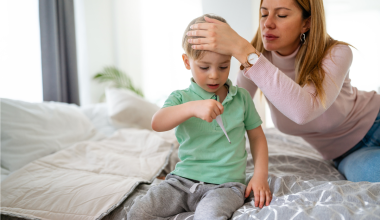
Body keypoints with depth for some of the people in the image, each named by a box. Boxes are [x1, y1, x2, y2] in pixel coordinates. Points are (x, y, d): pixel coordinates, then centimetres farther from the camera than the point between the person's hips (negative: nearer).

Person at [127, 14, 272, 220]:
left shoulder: (241, 97, 6)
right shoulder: (181, 98, 1)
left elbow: (257, 136, 14)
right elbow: (157, 123, -18)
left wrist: (260, 175, 3)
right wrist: (193, 107, -34)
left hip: (225, 184, -1)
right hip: (183, 180, 2)